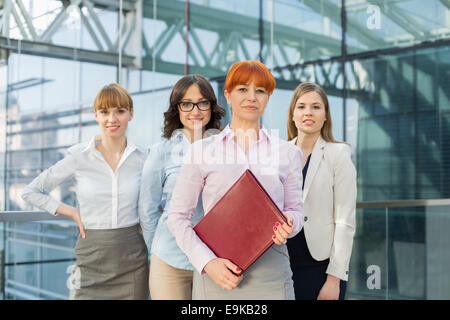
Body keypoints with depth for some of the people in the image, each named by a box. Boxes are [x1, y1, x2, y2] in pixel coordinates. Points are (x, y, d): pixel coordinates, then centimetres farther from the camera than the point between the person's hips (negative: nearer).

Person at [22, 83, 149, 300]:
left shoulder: (142, 158, 0)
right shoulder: (78, 156, -4)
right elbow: (31, 192, 4)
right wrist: (72, 213, -3)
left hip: (133, 260, 1)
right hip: (92, 257, -1)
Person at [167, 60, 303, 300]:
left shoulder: (288, 153, 8)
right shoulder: (201, 151, 4)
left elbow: (295, 209, 14)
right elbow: (178, 215, 3)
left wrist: (288, 226, -9)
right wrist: (208, 262, -9)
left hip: (270, 273, 1)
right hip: (215, 272, -1)